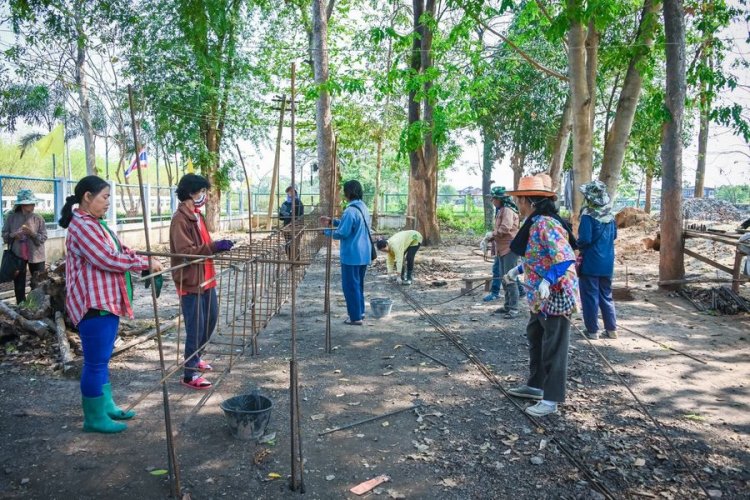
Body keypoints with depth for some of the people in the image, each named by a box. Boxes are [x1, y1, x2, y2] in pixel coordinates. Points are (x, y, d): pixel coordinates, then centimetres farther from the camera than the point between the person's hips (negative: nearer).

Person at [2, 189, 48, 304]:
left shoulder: (38, 218, -5)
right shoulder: (11, 217, -2)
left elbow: (43, 237, -6)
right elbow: (4, 235, 3)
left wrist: (32, 233, -23)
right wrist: (13, 235, -17)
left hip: (35, 255, -1)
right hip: (17, 255, 1)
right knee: (19, 285, 10)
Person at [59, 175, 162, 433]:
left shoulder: (96, 223, 16)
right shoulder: (83, 226, -17)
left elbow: (120, 250, 18)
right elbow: (108, 259, -23)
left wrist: (147, 260, 4)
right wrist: (145, 263, -16)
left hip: (106, 301, 11)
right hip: (94, 304, -11)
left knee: (102, 359, 18)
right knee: (95, 361, -1)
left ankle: (107, 406, 30)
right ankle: (94, 418, 10)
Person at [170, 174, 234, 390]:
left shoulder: (197, 215, 13)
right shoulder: (180, 219, -17)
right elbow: (186, 252, -25)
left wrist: (218, 246, 3)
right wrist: (214, 247, -29)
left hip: (206, 278, 10)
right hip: (190, 282, -10)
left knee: (211, 319, 19)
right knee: (196, 327, -3)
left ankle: (195, 358, 37)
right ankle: (190, 374, 10)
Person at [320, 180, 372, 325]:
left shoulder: (350, 210, -21)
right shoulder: (363, 207, 9)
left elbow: (342, 233, -19)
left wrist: (326, 231, -3)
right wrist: (332, 222, 16)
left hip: (352, 255, -9)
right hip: (364, 254, 9)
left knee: (350, 286, 2)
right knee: (358, 284, 21)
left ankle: (356, 317, 9)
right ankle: (360, 312, 29)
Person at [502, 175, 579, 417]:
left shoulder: (545, 224, -22)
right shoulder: (535, 223, 9)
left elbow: (565, 258, -30)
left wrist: (547, 281, -39)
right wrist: (517, 270, 21)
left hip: (556, 296, -10)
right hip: (540, 297, 10)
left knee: (553, 347, 1)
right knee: (535, 338, 20)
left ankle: (551, 399, 12)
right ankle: (536, 385, 35)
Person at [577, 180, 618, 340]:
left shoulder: (588, 216, -16)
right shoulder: (610, 215, 5)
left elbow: (585, 240, -21)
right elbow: (614, 236, 17)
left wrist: (576, 245, -2)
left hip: (590, 262, -6)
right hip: (607, 262, 6)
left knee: (590, 296, 3)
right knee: (606, 295, 16)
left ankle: (593, 330, 9)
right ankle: (612, 329, 20)